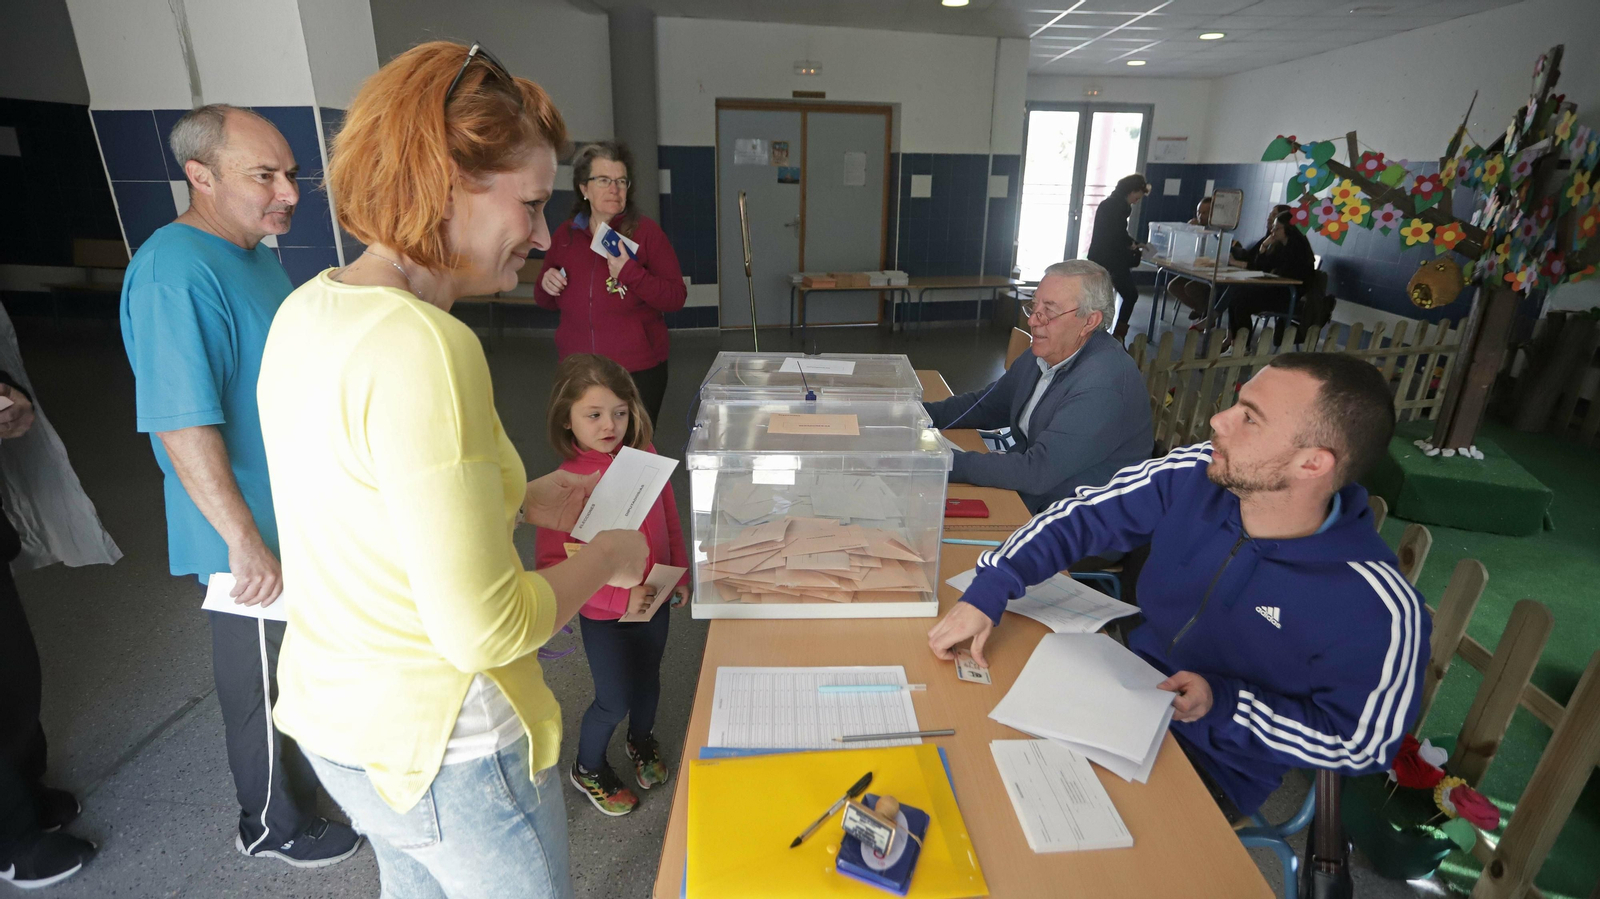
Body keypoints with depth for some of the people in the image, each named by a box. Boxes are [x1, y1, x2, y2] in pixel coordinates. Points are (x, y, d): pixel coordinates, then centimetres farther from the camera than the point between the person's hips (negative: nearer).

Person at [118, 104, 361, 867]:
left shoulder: (256, 252, 7)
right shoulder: (175, 272, -24)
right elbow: (182, 425, -28)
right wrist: (246, 542, -26)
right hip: (254, 543, -9)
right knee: (264, 688, 11)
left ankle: (305, 775, 50)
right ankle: (274, 826, 34)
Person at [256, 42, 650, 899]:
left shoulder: (311, 306, -1)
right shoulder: (422, 348, -30)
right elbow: (483, 629, -30)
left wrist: (519, 497, 8)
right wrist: (606, 557, -14)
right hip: (439, 744, -8)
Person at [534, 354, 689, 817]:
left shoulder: (645, 457, -9)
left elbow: (670, 520, 5)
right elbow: (552, 564, -25)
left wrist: (680, 574, 4)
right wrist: (619, 596, -29)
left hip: (654, 601, 5)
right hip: (604, 616, -4)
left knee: (649, 680, 24)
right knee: (614, 700, 11)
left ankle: (642, 740, 55)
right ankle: (587, 769, 42)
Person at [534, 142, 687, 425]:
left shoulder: (646, 231, -4)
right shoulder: (565, 234, 8)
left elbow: (676, 297, -10)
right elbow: (546, 303, 19)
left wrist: (630, 272, -22)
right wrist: (546, 284, -3)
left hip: (638, 372, -3)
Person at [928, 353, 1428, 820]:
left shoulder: (1376, 609, -25)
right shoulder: (1193, 478, -15)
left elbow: (1360, 743, -12)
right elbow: (1080, 518, -10)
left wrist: (1223, 705, -23)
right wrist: (988, 592, -22)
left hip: (1218, 770, -4)